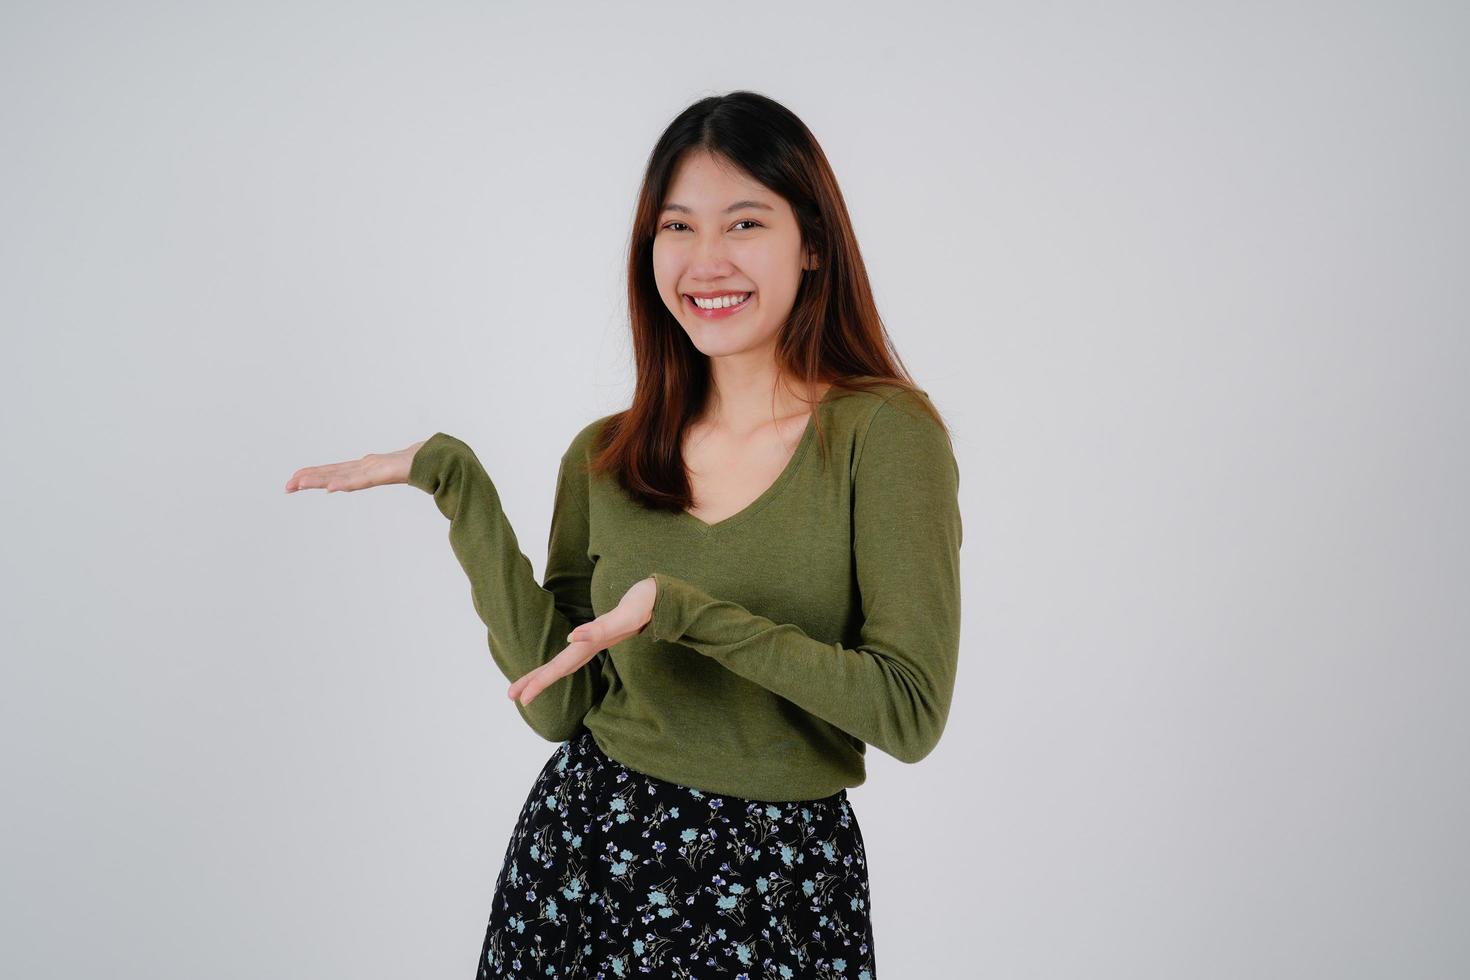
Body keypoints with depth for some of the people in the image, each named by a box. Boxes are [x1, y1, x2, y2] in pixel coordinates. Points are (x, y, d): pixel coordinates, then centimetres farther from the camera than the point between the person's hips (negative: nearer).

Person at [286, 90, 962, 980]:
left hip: (782, 879, -3)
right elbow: (556, 701, -3)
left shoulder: (883, 433, -12)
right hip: (585, 857, 3)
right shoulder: (605, 459, 2)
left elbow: (911, 713, -17)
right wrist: (457, 485, -6)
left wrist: (682, 607, -23)